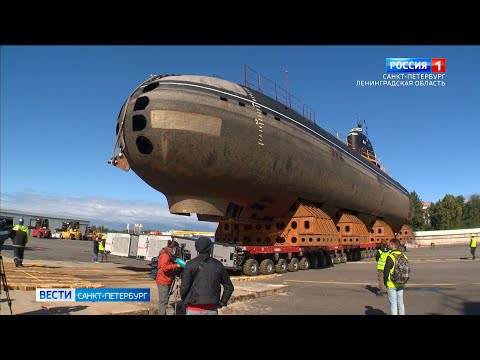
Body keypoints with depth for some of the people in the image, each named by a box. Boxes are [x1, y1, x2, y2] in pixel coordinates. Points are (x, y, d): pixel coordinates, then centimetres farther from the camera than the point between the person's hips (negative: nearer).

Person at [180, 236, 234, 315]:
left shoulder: (191, 264, -7)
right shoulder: (218, 265, 2)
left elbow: (184, 287, -10)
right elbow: (229, 287, 6)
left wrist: (185, 300, 8)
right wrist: (222, 302, 14)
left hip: (194, 309, -2)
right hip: (212, 309, 2)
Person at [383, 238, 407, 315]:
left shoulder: (390, 257, -18)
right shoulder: (404, 256, 4)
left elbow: (386, 271, -16)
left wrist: (385, 282, -2)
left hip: (392, 284, -7)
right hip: (401, 284, 7)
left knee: (393, 304, 1)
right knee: (400, 303, 18)